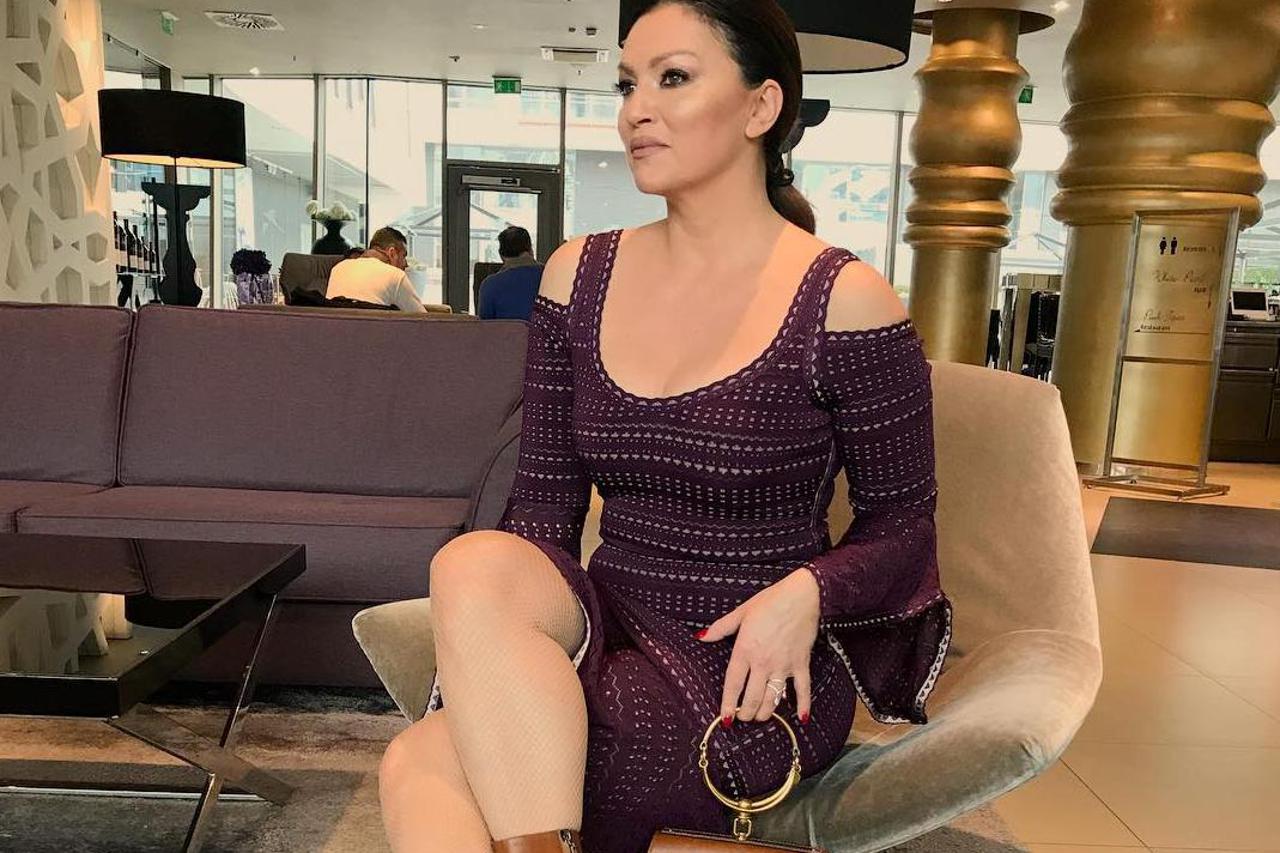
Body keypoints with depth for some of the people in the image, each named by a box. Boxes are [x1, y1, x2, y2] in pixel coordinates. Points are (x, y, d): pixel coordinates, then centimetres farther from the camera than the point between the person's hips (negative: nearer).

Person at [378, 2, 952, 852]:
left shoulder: (844, 301, -8)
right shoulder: (577, 275, 6)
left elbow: (904, 529, 0)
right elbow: (545, 500, 5)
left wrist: (806, 593, -20)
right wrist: (493, 642, -12)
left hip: (752, 680, -5)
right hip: (609, 640, 5)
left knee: (426, 767, -25)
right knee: (477, 563, -28)